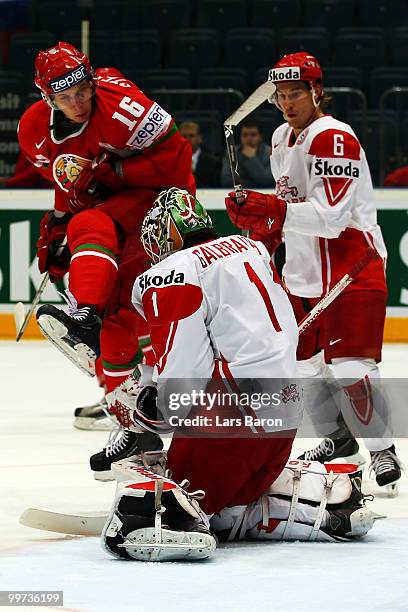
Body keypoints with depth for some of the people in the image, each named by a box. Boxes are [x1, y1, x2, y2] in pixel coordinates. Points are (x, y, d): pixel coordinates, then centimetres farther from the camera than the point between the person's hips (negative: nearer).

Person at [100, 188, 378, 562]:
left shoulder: (171, 275, -6)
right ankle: (328, 493, 9)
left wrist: (145, 406, 6)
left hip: (233, 412, -8)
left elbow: (184, 373, -12)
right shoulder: (252, 250, 19)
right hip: (286, 409, 8)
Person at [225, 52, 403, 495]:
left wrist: (271, 209, -32)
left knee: (347, 367, -14)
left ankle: (383, 450, -1)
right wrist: (258, 218, 5)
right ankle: (337, 437, 31)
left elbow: (330, 217, -28)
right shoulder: (282, 139, 11)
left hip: (351, 271, -9)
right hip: (303, 272, 9)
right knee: (303, 363, 12)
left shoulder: (334, 139, -19)